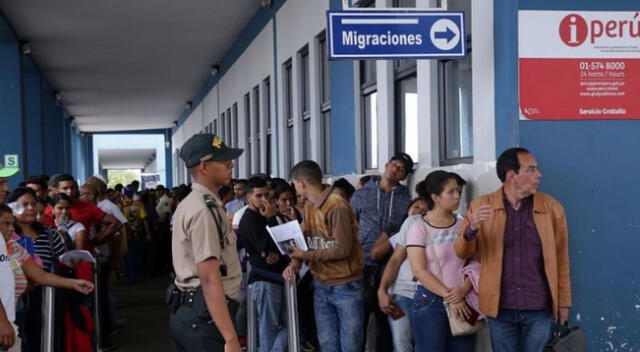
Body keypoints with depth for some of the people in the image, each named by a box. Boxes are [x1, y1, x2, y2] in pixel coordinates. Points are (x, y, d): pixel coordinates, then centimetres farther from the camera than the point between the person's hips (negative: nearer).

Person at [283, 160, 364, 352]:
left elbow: (342, 249, -23)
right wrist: (295, 262, -12)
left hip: (345, 285, -8)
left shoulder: (337, 206, -19)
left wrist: (306, 255, -16)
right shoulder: (309, 206, 9)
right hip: (321, 285, 8)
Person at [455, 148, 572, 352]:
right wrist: (472, 229, -21)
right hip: (500, 309, 0)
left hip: (539, 310, 0)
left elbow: (561, 260, 4)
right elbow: (463, 253, -1)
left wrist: (563, 302, 6)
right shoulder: (481, 206, -1)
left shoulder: (552, 207, -1)